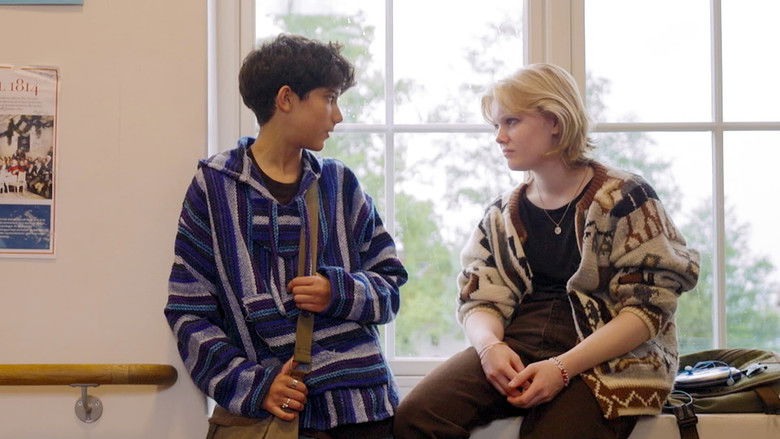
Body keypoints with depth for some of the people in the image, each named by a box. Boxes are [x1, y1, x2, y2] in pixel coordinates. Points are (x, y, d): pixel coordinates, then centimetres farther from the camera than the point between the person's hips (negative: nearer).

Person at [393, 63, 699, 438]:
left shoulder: (625, 199, 0)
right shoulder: (502, 215, 16)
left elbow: (649, 306, -6)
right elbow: (478, 300, 11)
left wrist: (563, 367, -17)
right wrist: (490, 346, -15)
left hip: (605, 362, -4)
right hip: (515, 350, 4)